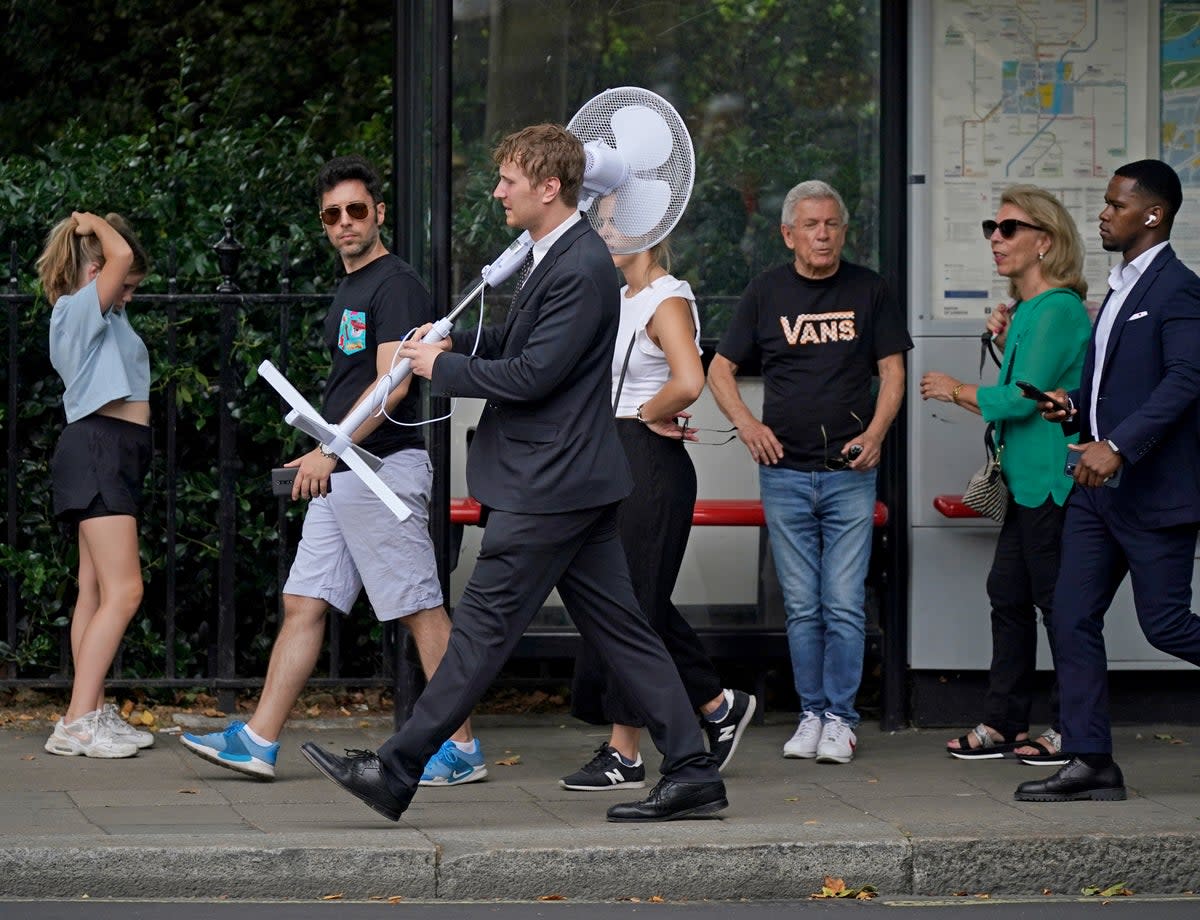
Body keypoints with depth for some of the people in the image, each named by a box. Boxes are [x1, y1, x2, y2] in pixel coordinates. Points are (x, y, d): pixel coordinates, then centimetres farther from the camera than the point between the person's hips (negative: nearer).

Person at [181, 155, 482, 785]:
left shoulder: (395, 284, -11)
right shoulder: (350, 289, 19)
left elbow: (392, 385, -20)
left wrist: (330, 449, -21)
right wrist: (321, 458, 19)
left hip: (383, 467, -10)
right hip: (340, 475, 10)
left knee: (422, 609, -5)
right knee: (303, 603, 6)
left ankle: (462, 749, -1)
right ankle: (258, 741, 6)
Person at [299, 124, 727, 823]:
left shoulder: (581, 271, -19)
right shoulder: (557, 255, 14)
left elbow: (530, 375, -21)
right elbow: (520, 340, 26)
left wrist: (443, 368, -10)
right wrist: (452, 347, 9)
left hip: (549, 484, -10)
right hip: (569, 479, 10)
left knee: (485, 625, -6)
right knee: (617, 627, 9)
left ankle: (396, 773, -2)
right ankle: (692, 772, 9)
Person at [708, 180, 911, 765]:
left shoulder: (867, 290, 5)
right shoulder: (766, 292, 6)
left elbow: (892, 370, 7)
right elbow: (720, 370, 11)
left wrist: (875, 432, -8)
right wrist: (745, 422, -6)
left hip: (850, 472, -1)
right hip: (785, 471, 1)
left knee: (844, 604, -4)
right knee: (802, 607, 4)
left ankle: (840, 718, 3)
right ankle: (811, 714, 12)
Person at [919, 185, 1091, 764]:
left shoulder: (1058, 309, -16)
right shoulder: (1029, 310, 15)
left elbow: (1024, 397, -20)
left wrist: (958, 391, -6)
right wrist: (1007, 340, 9)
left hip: (1053, 482, -10)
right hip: (1028, 481, 10)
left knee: (1057, 601, -2)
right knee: (1008, 595, 12)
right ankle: (1002, 723, 18)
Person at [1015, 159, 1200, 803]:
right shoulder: (1121, 289, 18)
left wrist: (1118, 445, -30)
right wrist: (1074, 407, 6)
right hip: (1099, 488, 9)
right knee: (1073, 620, 3)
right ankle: (1090, 763, 5)